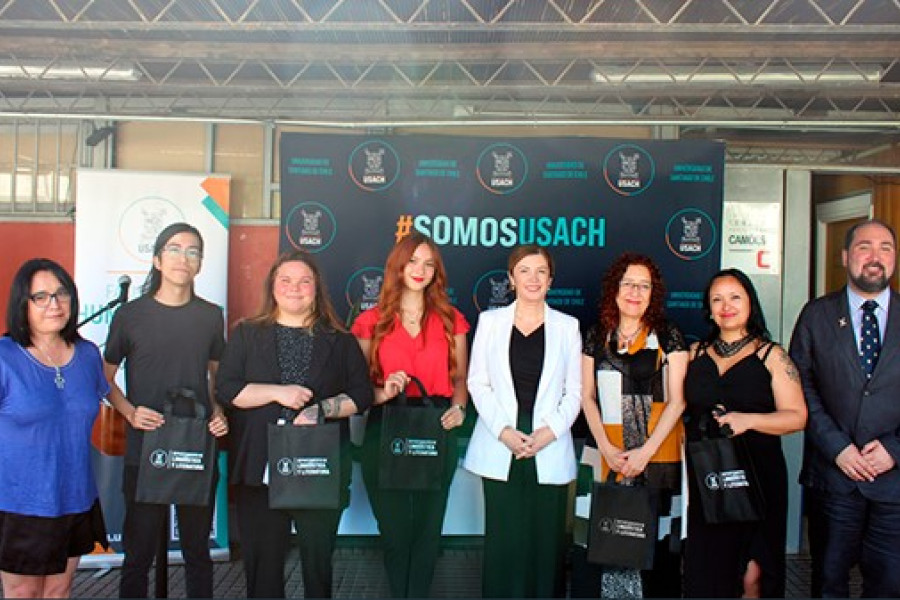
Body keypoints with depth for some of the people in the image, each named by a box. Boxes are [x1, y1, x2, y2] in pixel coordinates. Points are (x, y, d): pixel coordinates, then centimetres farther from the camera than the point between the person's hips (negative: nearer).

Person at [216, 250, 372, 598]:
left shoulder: (340, 341, 7)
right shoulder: (246, 334, 8)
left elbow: (361, 395, 4)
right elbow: (226, 389, -1)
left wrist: (322, 409, -12)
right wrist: (277, 392, -13)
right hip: (260, 468, 0)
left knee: (318, 557, 7)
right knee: (262, 559, 7)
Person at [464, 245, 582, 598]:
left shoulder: (567, 326, 7)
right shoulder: (490, 321, 7)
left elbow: (574, 391, 5)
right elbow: (477, 382, 3)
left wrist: (550, 430, -10)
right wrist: (503, 431, -9)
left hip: (550, 450, 0)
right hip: (500, 448, 0)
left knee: (547, 540, 3)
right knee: (503, 539, 3)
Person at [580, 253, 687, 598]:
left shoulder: (668, 337, 2)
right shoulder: (595, 337, 9)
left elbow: (677, 400, -2)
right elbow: (587, 396, 8)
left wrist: (646, 452, -10)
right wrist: (606, 447, -5)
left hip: (658, 454, -2)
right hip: (605, 455, 2)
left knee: (658, 541, 1)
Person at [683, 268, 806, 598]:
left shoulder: (771, 355, 2)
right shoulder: (696, 353, 11)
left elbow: (797, 417, -4)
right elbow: (680, 406, 17)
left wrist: (747, 419, -17)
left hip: (756, 475, -2)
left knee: (752, 573, -2)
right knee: (704, 571, 2)